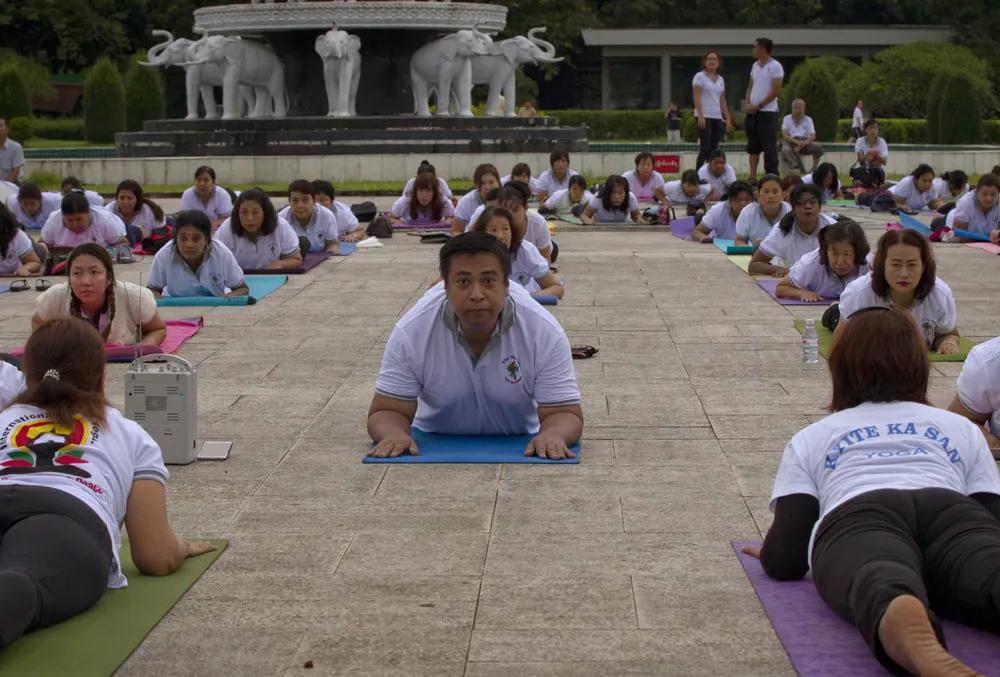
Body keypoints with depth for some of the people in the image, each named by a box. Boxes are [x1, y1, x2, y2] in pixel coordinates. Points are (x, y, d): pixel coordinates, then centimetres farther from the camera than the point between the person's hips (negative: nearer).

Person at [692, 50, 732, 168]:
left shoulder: (720, 79, 15)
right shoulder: (700, 76, -3)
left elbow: (722, 101, 18)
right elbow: (697, 98, -9)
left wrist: (728, 119, 12)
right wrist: (700, 116, -19)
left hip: (717, 117, 6)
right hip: (704, 116, -6)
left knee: (714, 149, 4)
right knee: (705, 148, -12)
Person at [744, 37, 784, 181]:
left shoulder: (775, 67, -9)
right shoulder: (755, 66, 13)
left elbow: (776, 91, -13)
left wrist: (758, 106, -13)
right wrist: (748, 104, 1)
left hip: (767, 112, -7)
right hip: (752, 112, 7)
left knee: (769, 147, -5)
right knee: (753, 146, 8)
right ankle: (752, 177, 11)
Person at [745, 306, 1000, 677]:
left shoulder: (810, 438, 34)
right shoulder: (961, 427, 38)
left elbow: (785, 562, 22)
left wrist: (770, 553, 46)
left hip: (857, 520, -1)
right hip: (953, 513, 1)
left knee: (881, 587, -33)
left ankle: (912, 635, -71)